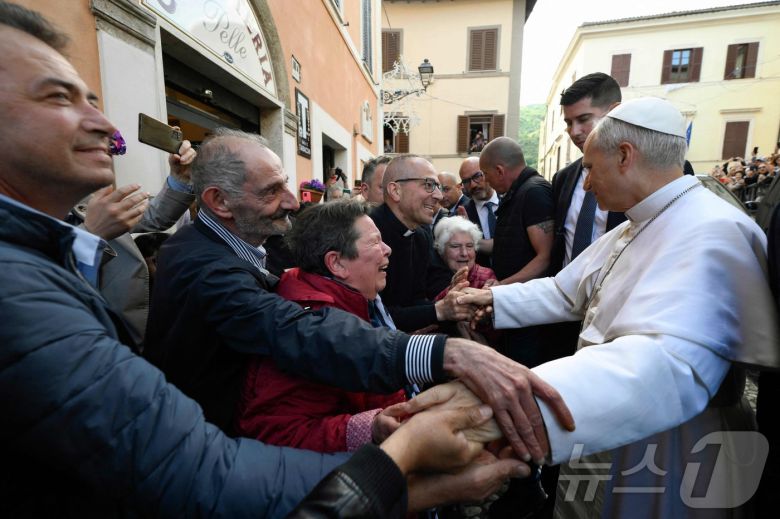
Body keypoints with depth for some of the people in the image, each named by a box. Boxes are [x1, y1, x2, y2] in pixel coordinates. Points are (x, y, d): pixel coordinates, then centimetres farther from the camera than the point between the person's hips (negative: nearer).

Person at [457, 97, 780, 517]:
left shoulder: (711, 233, -27)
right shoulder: (633, 229, 7)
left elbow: (667, 367, -44)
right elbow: (564, 292, 9)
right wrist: (493, 298, -2)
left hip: (659, 475, -8)